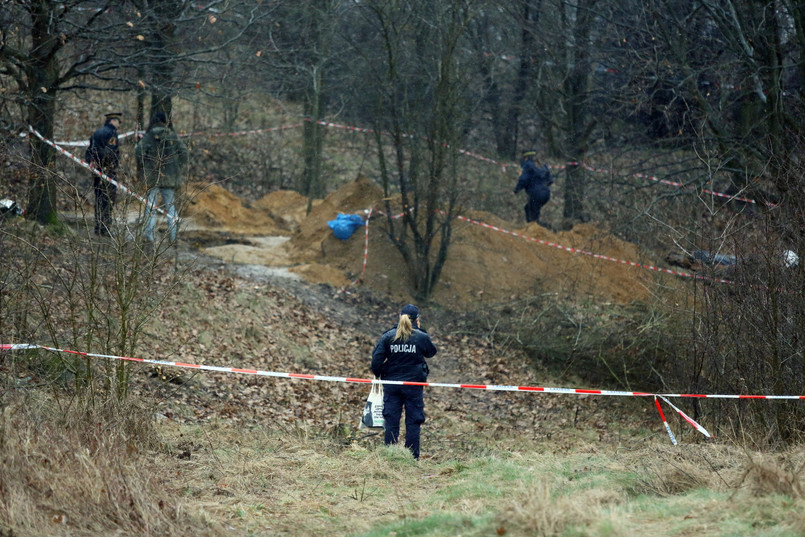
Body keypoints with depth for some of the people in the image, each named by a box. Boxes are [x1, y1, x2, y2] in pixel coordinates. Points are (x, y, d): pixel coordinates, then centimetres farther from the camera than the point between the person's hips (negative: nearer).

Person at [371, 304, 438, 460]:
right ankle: (413, 457, 4)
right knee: (413, 421, 5)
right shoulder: (421, 337, -7)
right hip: (414, 384, -1)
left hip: (392, 384, 1)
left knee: (391, 421, 6)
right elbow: (431, 352, 12)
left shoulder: (388, 336, -3)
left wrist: (378, 374, 9)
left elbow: (377, 357, -8)